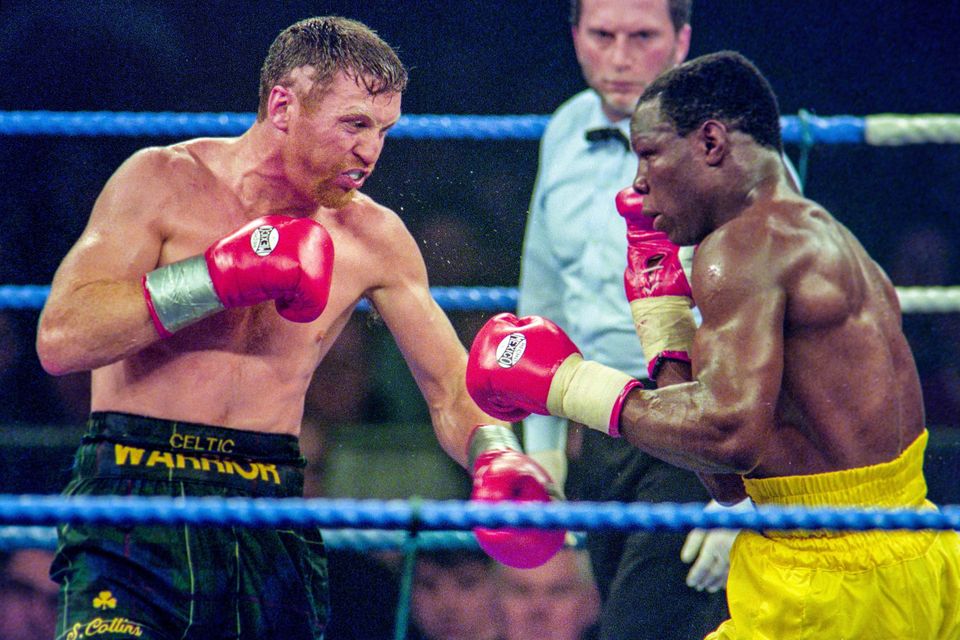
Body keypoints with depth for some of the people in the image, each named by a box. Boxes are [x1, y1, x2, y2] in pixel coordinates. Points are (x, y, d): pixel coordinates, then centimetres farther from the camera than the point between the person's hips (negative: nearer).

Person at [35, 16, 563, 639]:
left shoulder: (373, 240, 7)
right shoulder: (165, 183, -3)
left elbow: (450, 389, 10)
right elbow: (60, 340, -13)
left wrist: (497, 458, -13)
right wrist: (222, 276, -18)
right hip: (137, 495, -4)